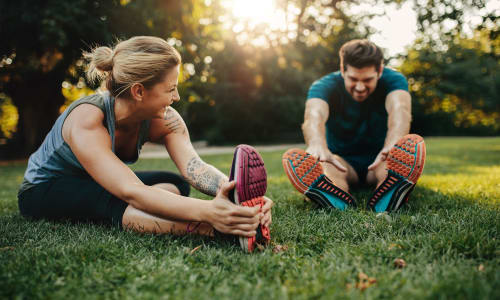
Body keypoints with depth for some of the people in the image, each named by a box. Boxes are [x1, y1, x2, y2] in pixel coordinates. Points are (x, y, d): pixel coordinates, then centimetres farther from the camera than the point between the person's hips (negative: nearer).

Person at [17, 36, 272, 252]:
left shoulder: (164, 120, -18)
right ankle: (210, 229, -53)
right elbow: (132, 193, -48)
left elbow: (194, 166, -34)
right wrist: (206, 211, -63)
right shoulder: (86, 121, -36)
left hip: (100, 188, 7)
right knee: (116, 202, -39)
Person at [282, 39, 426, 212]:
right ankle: (343, 206, -59)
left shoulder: (393, 80, -12)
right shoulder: (324, 86, -14)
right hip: (342, 162, 0)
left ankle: (384, 204, -56)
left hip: (379, 161, 1)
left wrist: (393, 145, -59)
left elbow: (399, 109, -35)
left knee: (414, 144, -31)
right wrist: (317, 145, -62)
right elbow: (315, 115, -38)